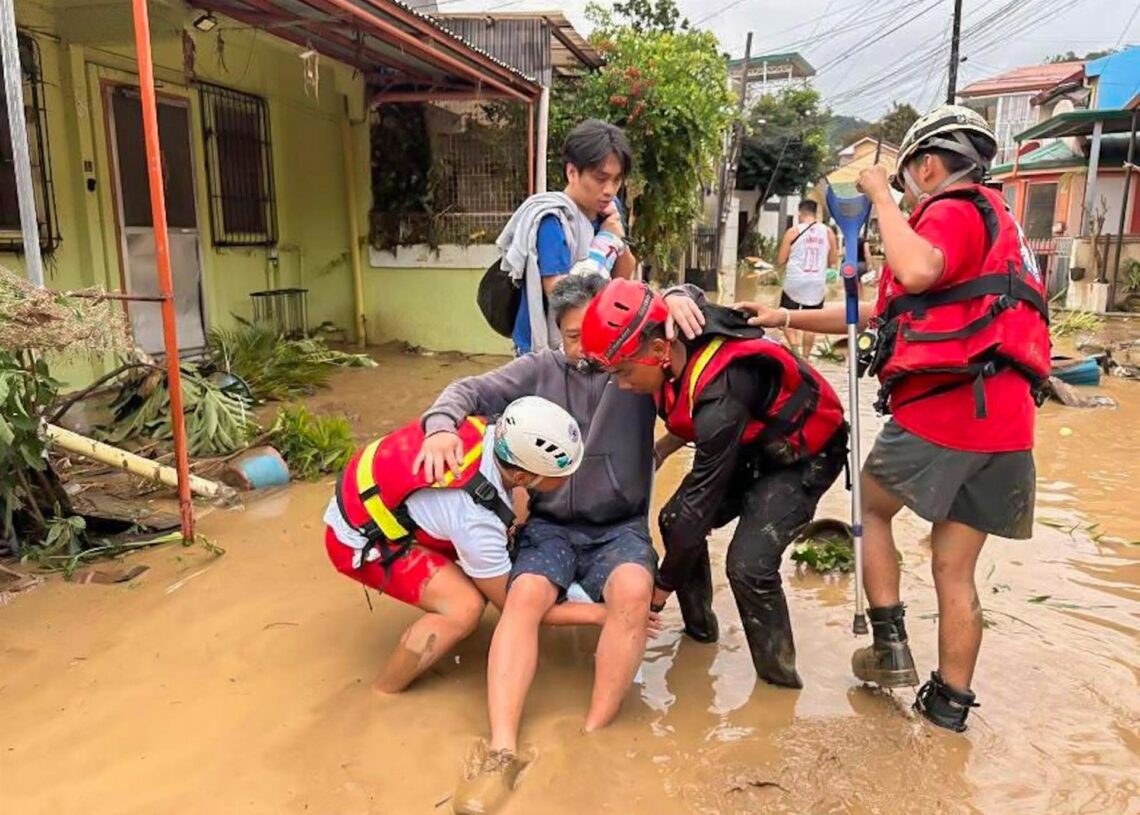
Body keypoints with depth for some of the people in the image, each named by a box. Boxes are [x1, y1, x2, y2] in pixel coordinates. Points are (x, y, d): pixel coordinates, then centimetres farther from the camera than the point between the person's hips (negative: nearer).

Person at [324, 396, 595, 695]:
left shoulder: (495, 434, -19)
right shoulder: (476, 522, -34)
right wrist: (598, 613, -14)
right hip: (359, 539, -8)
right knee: (465, 607, -20)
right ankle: (380, 697, 0)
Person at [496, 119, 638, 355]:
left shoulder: (606, 208, 1)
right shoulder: (552, 220, -20)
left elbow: (625, 278, 7)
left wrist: (619, 239, -12)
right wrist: (606, 240, -20)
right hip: (547, 351, -6)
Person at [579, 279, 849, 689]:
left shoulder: (721, 397, -38)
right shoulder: (680, 348, -16)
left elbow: (701, 501, -29)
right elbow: (691, 421, 7)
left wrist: (661, 588, -18)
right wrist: (659, 450, -11)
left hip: (803, 454, -8)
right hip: (751, 444, 8)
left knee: (748, 564, -21)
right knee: (674, 520, -3)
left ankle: (779, 676, 2)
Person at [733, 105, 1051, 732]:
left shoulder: (954, 211, -3)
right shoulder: (989, 221, 26)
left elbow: (916, 272, -30)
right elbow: (881, 314, 24)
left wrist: (881, 195, -13)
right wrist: (784, 318, 23)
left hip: (938, 415, -8)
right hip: (1002, 427, 8)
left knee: (871, 509, 16)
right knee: (955, 570, 14)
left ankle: (890, 644, 14)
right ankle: (949, 704, 22)